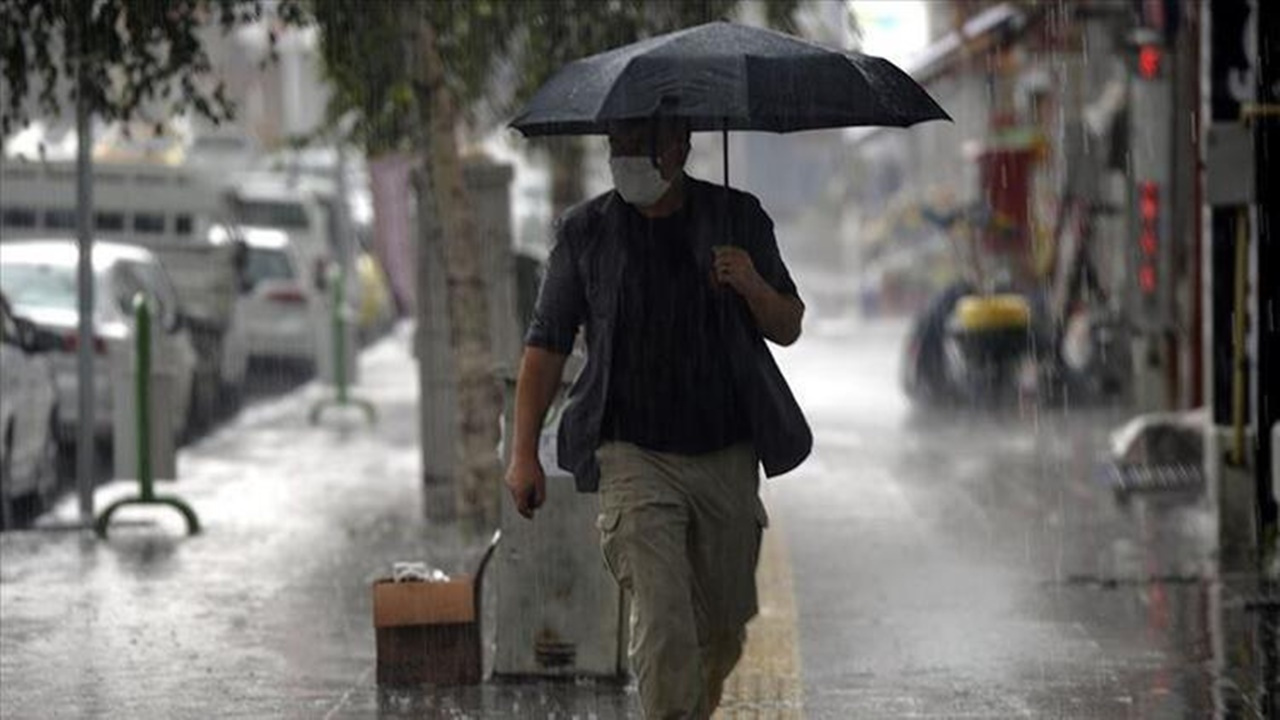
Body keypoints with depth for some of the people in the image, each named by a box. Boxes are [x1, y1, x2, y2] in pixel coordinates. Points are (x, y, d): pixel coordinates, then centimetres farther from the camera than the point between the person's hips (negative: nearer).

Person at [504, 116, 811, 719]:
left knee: (723, 628, 13)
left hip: (727, 457, 3)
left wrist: (754, 288, -14)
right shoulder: (585, 232, 2)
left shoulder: (738, 218, 5)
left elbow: (788, 329, 8)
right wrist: (523, 453, -2)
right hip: (636, 457, -2)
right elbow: (546, 343, 5)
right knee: (662, 624, -16)